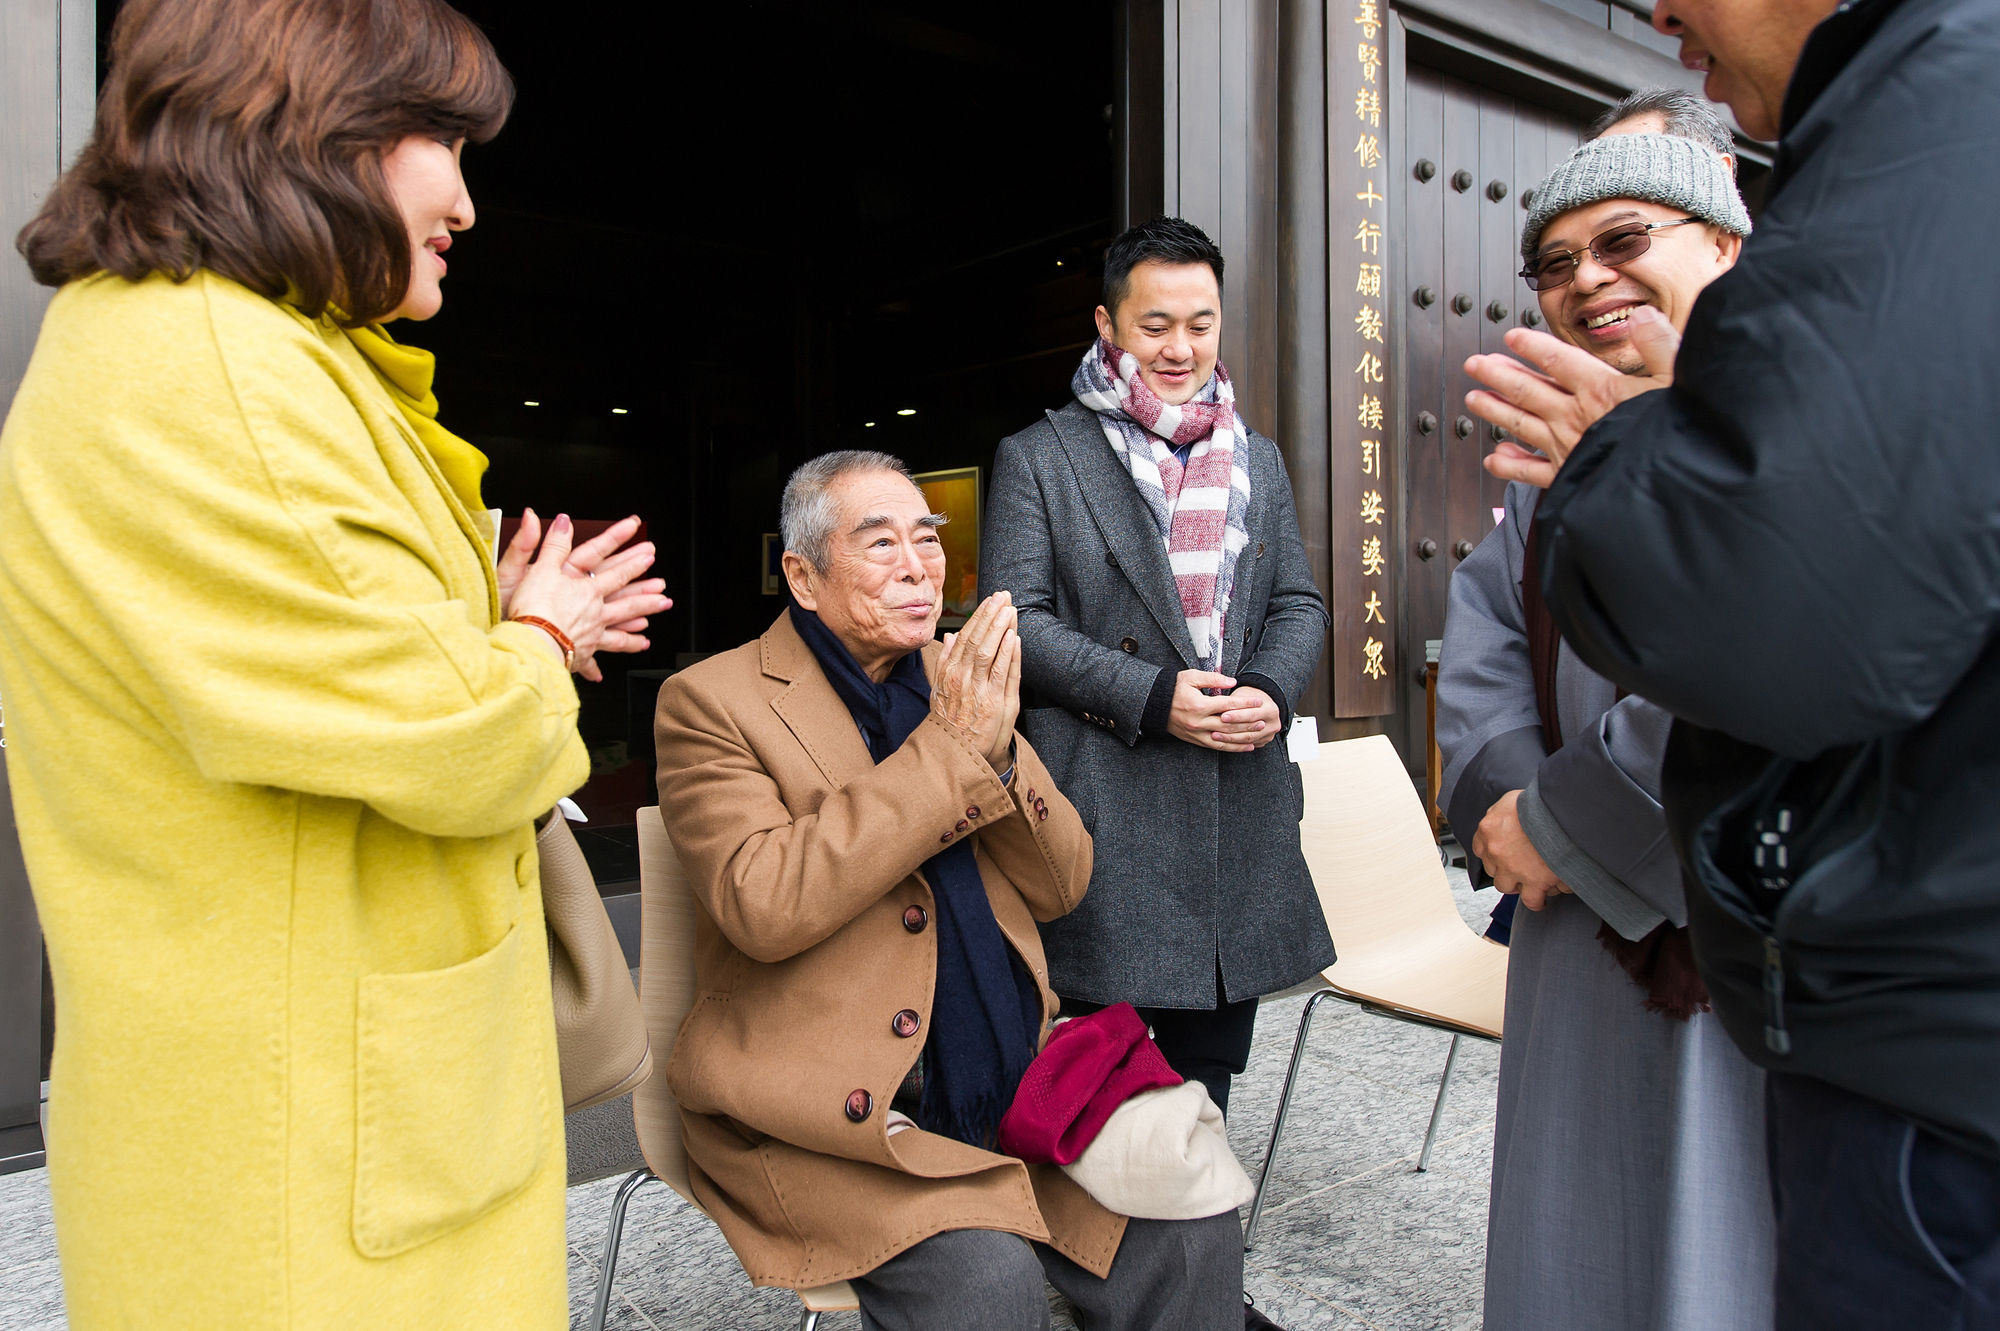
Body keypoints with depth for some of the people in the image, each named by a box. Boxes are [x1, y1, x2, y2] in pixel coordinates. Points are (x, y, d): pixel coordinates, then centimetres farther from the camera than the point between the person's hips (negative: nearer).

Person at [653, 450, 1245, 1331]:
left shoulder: (956, 683, 10)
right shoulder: (712, 702, -6)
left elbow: (1061, 886, 7)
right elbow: (763, 907, -22)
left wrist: (997, 748, -12)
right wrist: (949, 747, -19)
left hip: (1014, 1085, 5)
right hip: (835, 1112, -5)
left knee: (1191, 1239, -8)